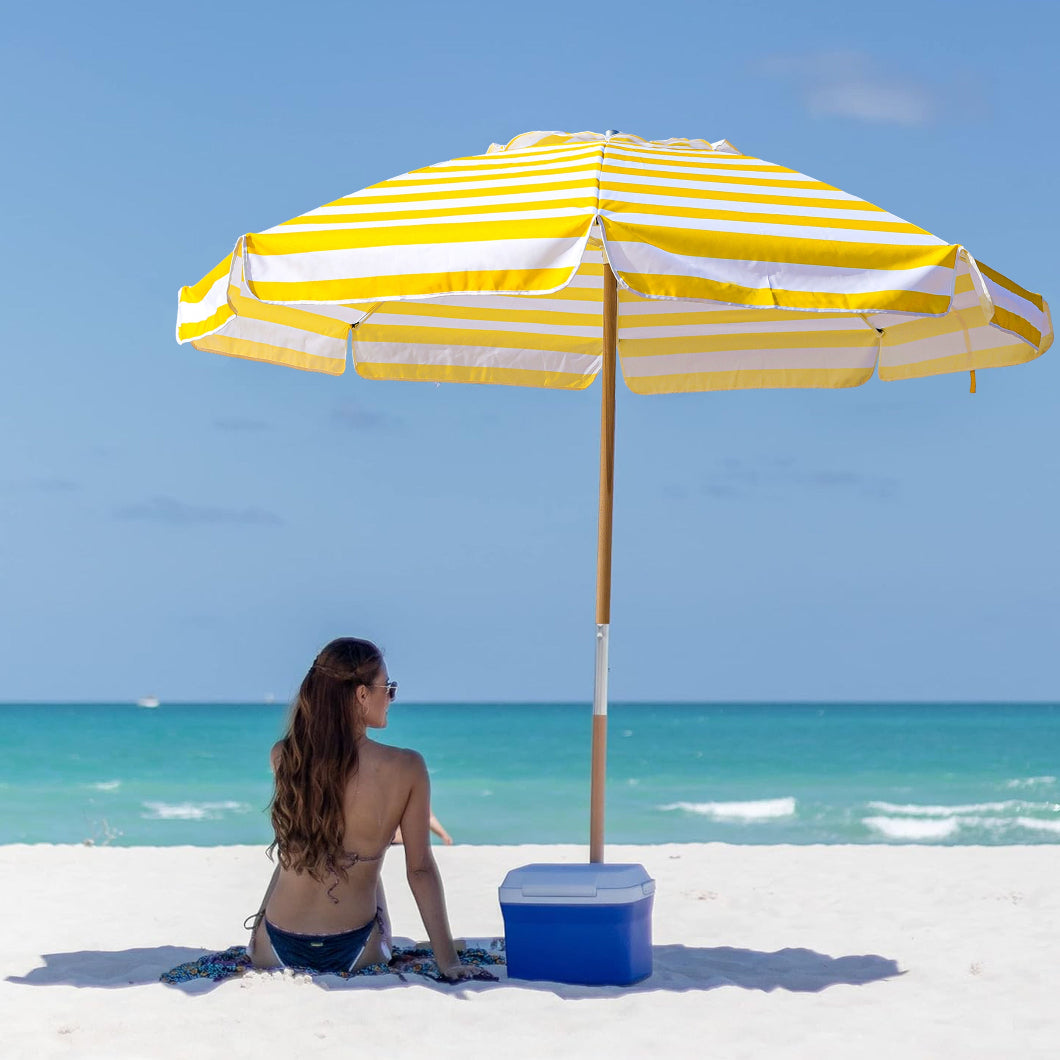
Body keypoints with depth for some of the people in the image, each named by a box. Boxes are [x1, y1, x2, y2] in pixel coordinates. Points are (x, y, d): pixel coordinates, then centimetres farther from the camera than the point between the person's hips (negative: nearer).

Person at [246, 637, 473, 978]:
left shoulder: (283, 757, -10)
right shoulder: (406, 769, -15)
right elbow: (420, 869, -10)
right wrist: (447, 959, -3)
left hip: (276, 952, 2)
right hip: (353, 954, -2)